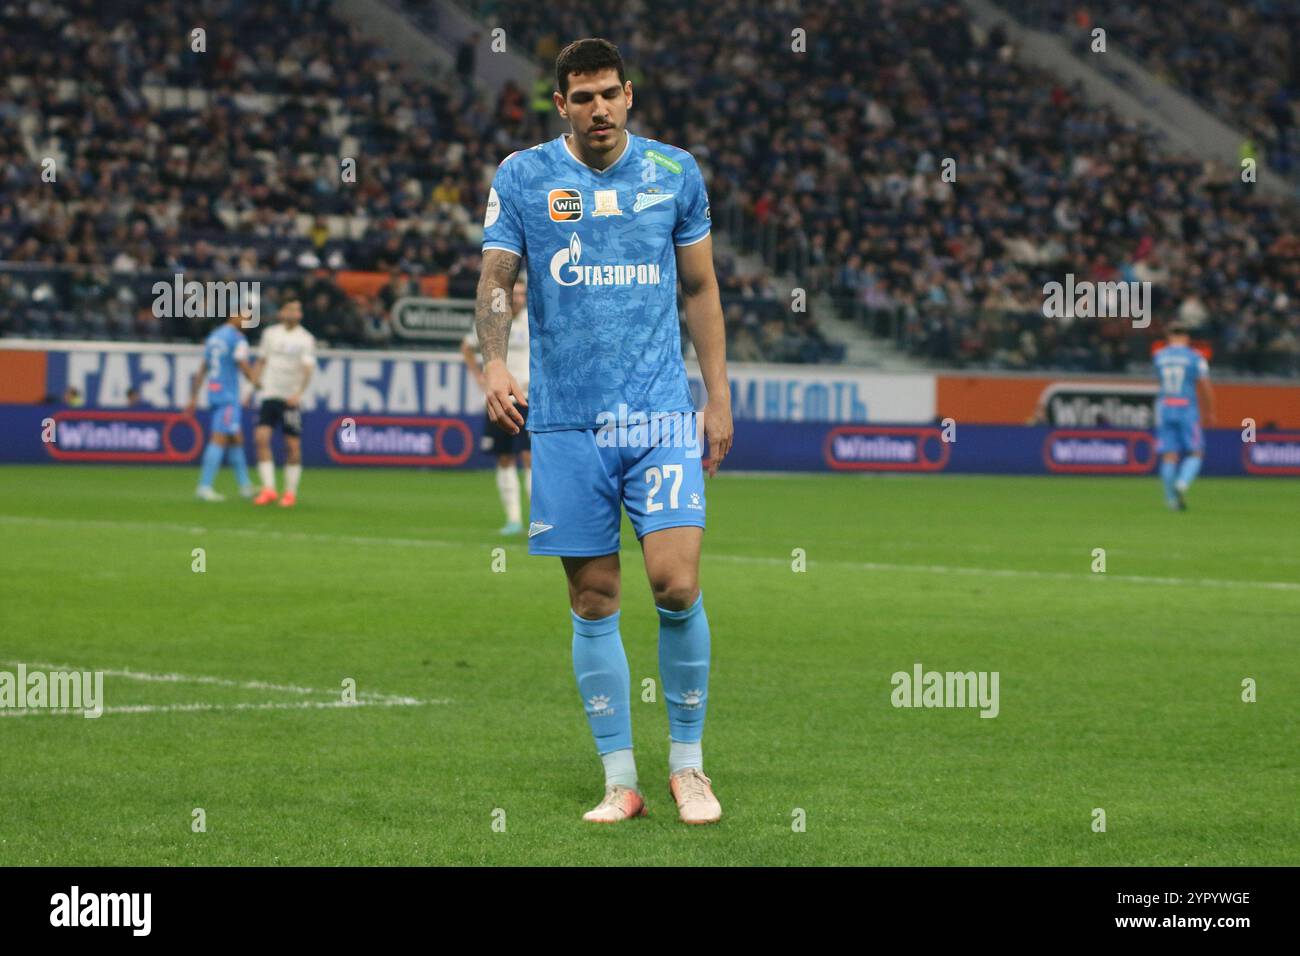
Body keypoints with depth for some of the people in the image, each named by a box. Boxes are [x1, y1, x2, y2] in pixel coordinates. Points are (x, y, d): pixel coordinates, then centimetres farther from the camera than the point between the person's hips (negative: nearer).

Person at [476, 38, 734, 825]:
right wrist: (495, 361, -19)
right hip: (566, 421, 0)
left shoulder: (675, 173, 7)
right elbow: (497, 280, 0)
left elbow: (702, 289, 13)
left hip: (661, 414, 0)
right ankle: (621, 781, 10)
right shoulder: (522, 177, 3)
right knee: (594, 602, 2)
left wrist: (719, 398, 9)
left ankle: (688, 762, 5)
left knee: (677, 584, -12)